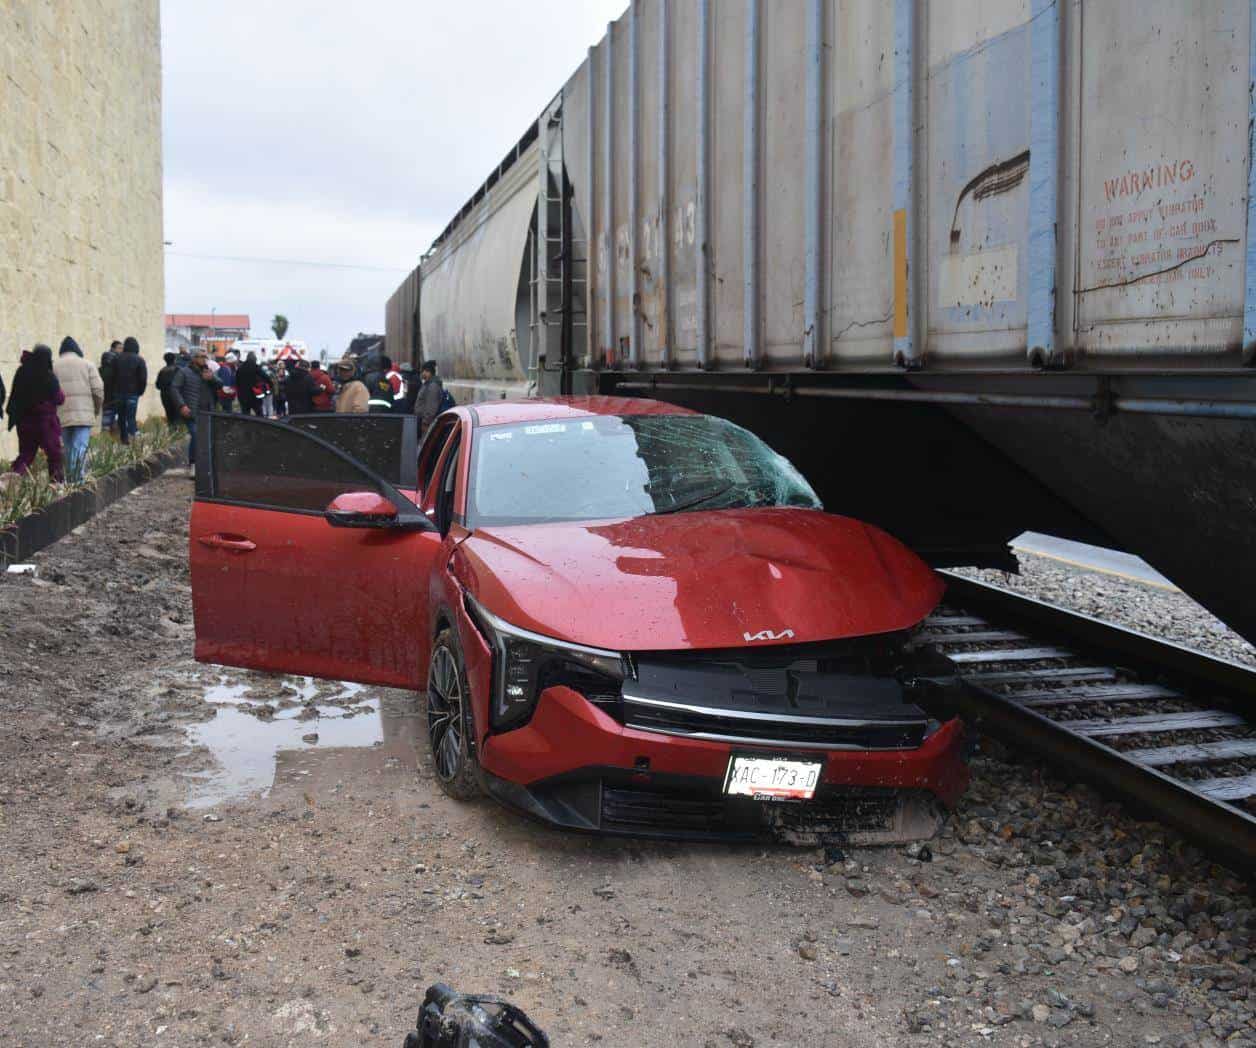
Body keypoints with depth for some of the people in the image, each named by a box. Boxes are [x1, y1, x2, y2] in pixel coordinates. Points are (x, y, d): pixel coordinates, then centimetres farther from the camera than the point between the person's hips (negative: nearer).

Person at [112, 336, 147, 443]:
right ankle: (130, 437, -16)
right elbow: (143, 379, -6)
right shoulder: (139, 360, -5)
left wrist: (114, 390, 13)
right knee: (131, 418, -2)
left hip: (118, 393, 2)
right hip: (132, 394, -2)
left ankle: (123, 438, 12)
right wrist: (140, 392, 6)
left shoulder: (117, 359, 2)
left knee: (121, 417, 11)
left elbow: (113, 376, 4)